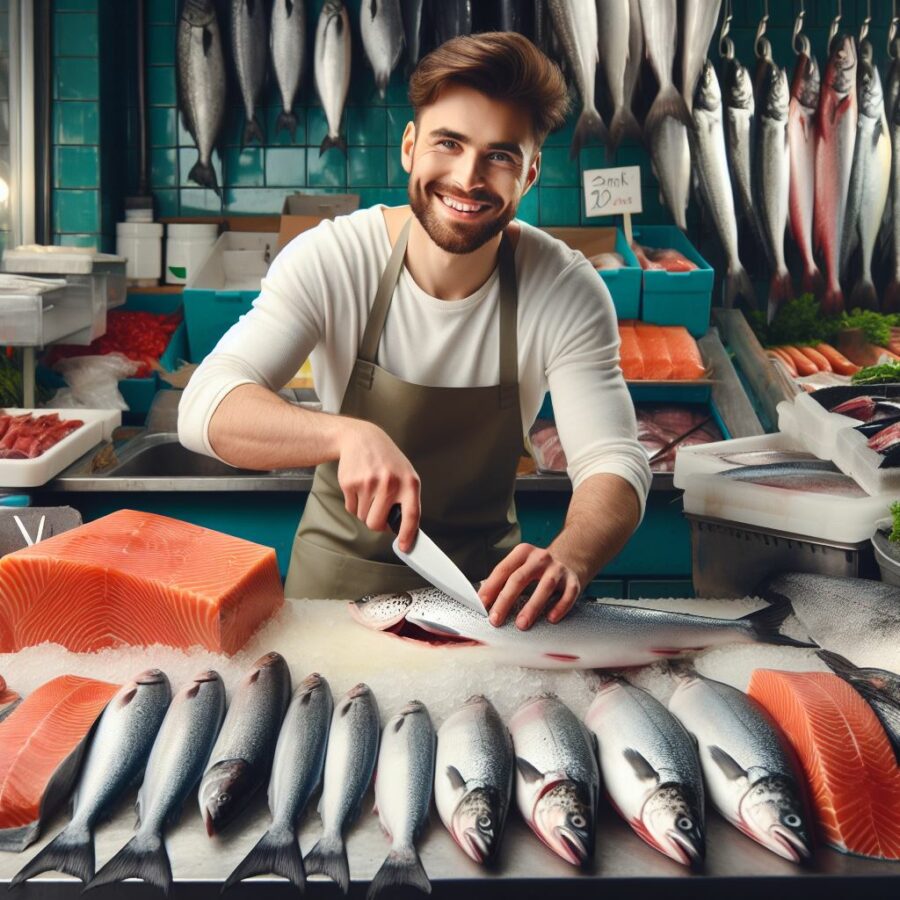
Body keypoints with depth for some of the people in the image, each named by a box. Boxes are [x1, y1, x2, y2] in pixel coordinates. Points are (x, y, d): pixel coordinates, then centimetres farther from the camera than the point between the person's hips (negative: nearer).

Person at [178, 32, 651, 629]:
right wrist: (348, 435, -43)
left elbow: (615, 465, -16)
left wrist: (568, 560, -39)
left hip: (484, 579, 1)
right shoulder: (330, 260, -15)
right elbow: (206, 407, -24)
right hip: (339, 572, 0)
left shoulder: (569, 293, -12)